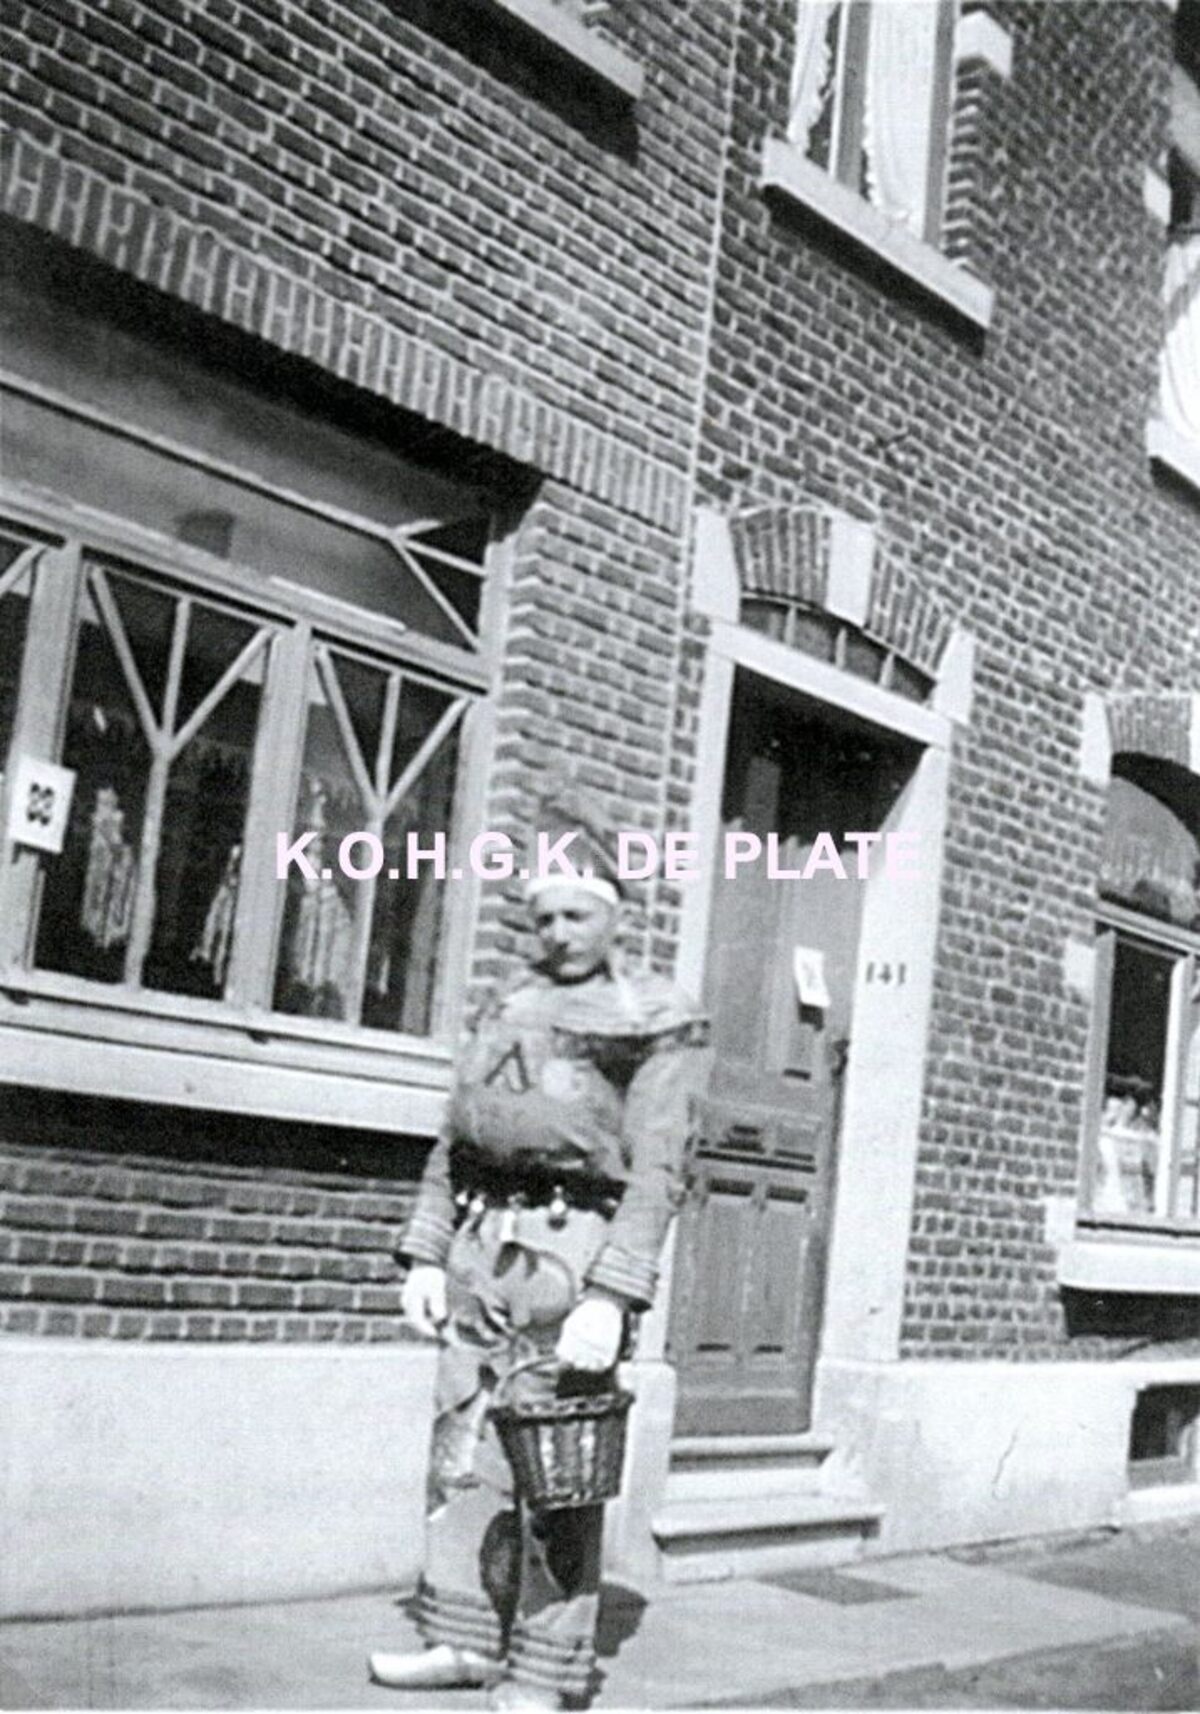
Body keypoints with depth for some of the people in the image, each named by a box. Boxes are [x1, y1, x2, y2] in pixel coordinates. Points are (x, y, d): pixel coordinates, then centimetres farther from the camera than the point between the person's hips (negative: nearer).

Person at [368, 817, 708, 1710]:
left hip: (574, 1244, -6)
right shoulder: (506, 1009, 17)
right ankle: (463, 1637, 20)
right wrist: (426, 1254, 10)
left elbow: (656, 1170, -10)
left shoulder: (657, 1023, -2)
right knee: (465, 1448, 9)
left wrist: (612, 1298, -19)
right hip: (482, 1240, 6)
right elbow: (452, 1142, 18)